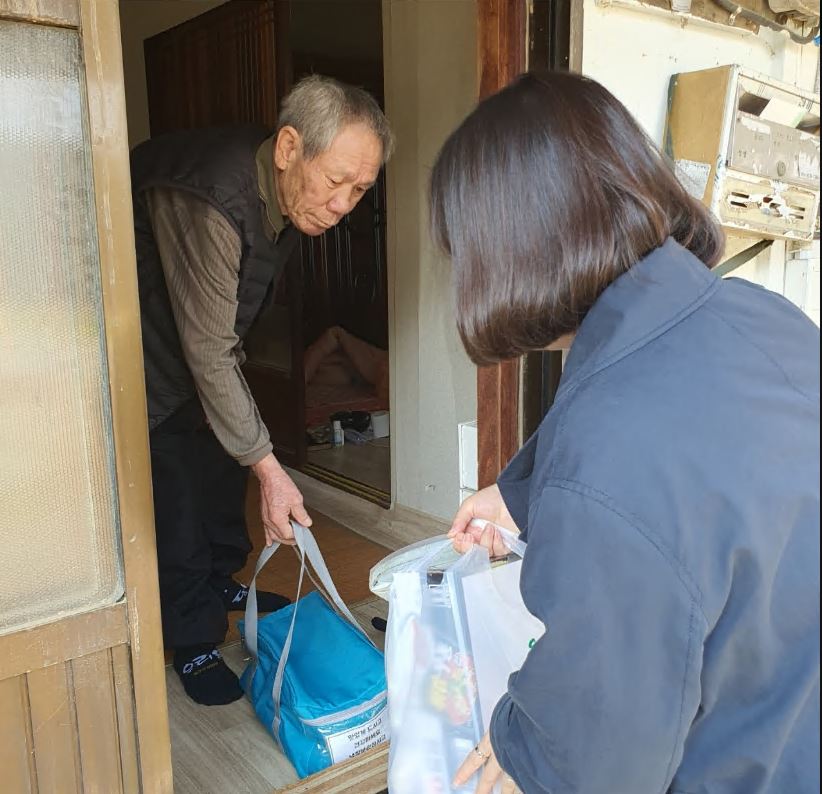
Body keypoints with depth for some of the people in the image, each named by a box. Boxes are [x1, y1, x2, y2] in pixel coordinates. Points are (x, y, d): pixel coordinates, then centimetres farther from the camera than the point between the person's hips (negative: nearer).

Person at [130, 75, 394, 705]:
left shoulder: (292, 193, -11)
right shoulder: (210, 202, -38)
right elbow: (209, 354, -35)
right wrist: (269, 469, -31)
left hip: (207, 323, 8)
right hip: (151, 338, -8)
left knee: (223, 456, 14)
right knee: (175, 477, -8)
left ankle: (220, 582, 35)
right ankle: (194, 641, 8)